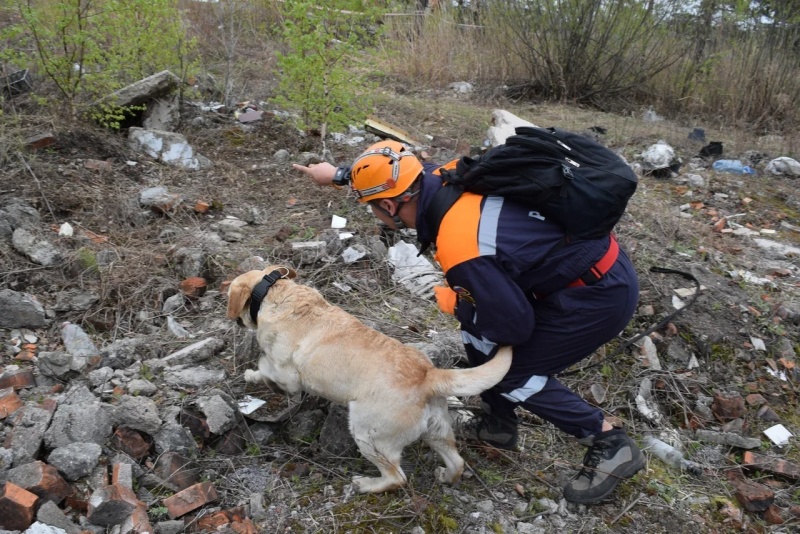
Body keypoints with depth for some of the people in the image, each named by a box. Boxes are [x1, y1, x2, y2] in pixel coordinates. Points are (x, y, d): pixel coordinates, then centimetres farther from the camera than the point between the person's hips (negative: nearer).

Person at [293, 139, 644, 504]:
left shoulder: (459, 251, -30)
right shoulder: (441, 177, -7)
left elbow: (514, 326, -20)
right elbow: (399, 174, 17)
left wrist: (453, 303, -4)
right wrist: (338, 175, 30)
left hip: (603, 292, -9)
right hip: (582, 255, 9)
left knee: (514, 374, 0)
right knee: (478, 335, 13)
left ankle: (611, 446, 13)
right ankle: (498, 424, 31)